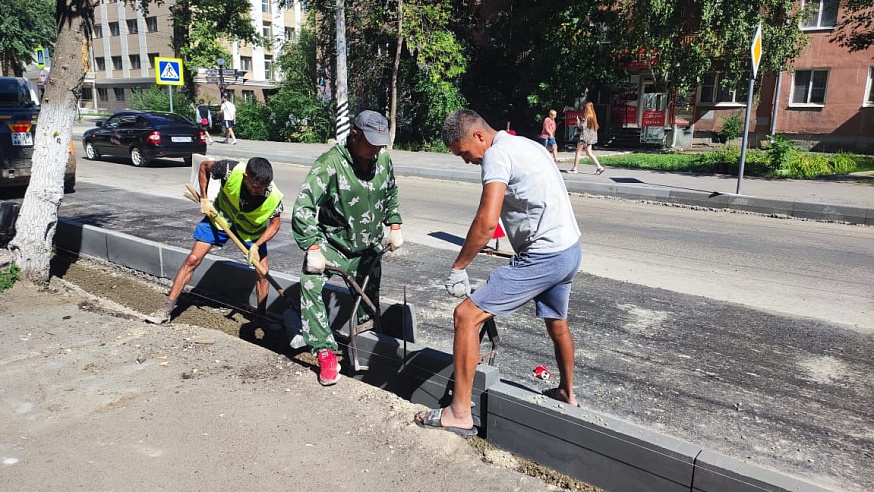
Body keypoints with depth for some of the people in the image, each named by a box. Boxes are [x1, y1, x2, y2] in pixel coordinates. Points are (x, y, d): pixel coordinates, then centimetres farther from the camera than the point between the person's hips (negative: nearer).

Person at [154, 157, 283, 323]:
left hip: (251, 227, 0)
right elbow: (204, 166, -13)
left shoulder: (273, 196, -34)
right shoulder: (231, 170, -35)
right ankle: (168, 308, 6)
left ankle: (261, 316, 13)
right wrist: (204, 199, -14)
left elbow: (274, 224, -16)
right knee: (193, 259, -5)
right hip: (220, 216, 0)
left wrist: (256, 246, -29)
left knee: (263, 271, -5)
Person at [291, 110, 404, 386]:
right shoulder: (330, 163, -24)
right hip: (333, 242, -4)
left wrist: (394, 227, 6)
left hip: (368, 247, 5)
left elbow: (391, 195, 14)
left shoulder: (383, 159, -5)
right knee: (311, 283, -25)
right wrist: (313, 249, -29)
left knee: (368, 295, 15)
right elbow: (303, 206, -25)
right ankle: (325, 352, -19)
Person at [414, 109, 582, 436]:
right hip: (570, 250, 10)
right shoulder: (524, 145, 16)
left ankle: (460, 414, -1)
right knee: (557, 323, 30)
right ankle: (567, 393, 52)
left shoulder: (497, 154, -13)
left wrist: (458, 268, -16)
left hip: (542, 257, -10)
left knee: (466, 315, -8)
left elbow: (487, 221, -25)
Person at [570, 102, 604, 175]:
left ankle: (574, 168, 3)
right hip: (591, 136, 8)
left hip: (585, 136, -8)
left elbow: (582, 126, -18)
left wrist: (578, 121, -2)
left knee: (578, 152, 0)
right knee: (589, 153, 10)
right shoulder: (593, 116, 11)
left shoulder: (586, 116, -14)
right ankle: (599, 167, 1)